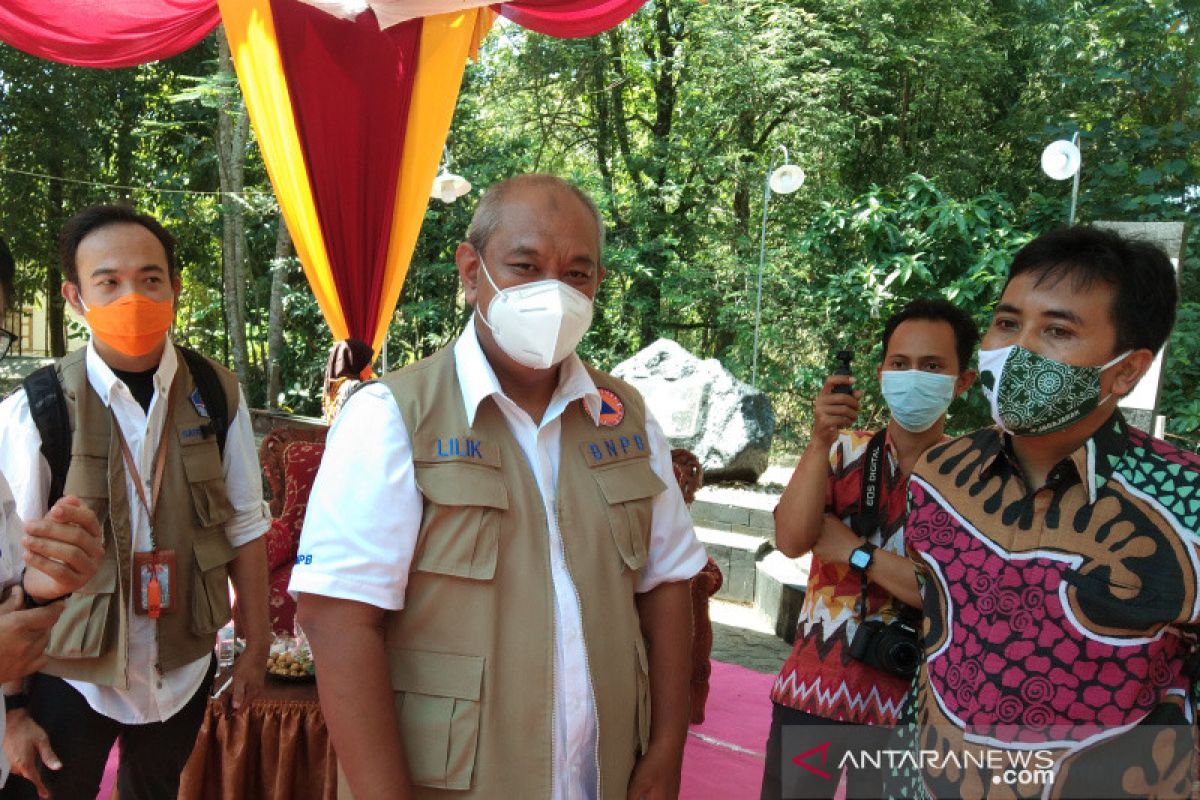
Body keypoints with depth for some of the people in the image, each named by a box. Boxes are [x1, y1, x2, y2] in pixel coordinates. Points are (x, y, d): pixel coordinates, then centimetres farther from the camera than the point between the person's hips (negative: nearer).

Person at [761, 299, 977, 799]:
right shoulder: (844, 451, -1)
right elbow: (791, 541, -14)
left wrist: (855, 551, -16)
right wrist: (820, 440, -22)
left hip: (903, 707, -2)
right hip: (809, 690, 3)